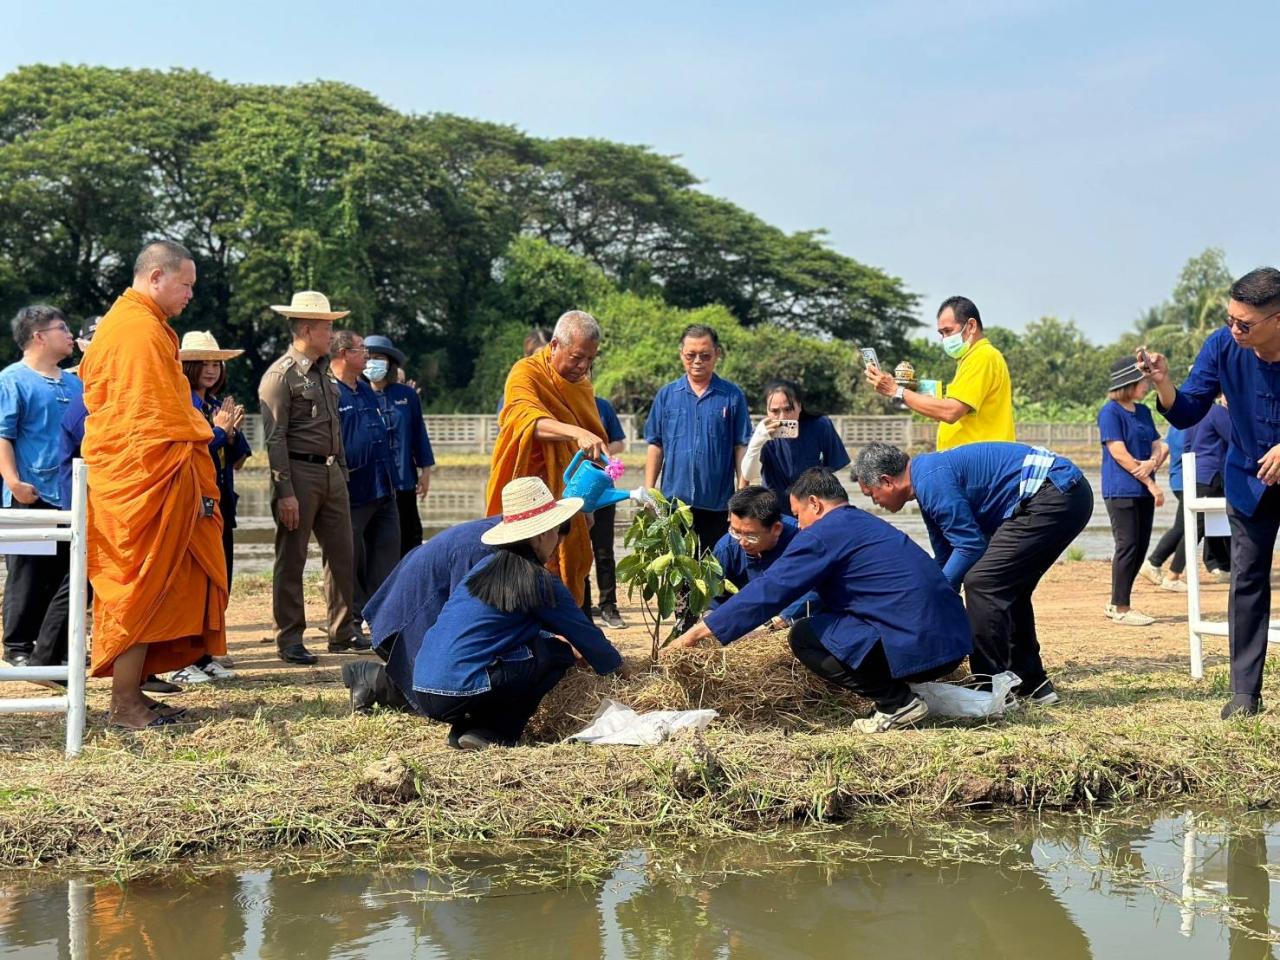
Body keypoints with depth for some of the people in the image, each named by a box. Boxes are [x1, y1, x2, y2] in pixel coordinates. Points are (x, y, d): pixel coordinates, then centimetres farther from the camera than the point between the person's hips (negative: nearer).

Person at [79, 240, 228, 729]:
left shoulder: (116, 323, 17)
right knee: (140, 587, -5)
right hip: (146, 482, -10)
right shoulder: (144, 330, -15)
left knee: (135, 587, 13)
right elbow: (161, 421, -19)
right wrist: (195, 487, -15)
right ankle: (125, 704, 0)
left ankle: (130, 693, 17)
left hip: (119, 479, 10)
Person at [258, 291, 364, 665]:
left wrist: (342, 472, 16)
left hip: (332, 472, 8)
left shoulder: (324, 372, 15)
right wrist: (285, 492, -19)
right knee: (291, 560, 0)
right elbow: (275, 439, -15)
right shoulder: (281, 375, -11)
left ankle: (342, 632, 21)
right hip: (299, 471, -8)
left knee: (342, 554, 11)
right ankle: (289, 640, 7)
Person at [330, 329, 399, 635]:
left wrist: (391, 480, 22)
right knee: (351, 561, 2)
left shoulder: (367, 391, 17)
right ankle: (351, 624, 10)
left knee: (386, 558, 9)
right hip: (353, 493, -8)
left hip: (383, 492, 8)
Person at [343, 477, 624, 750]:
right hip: (460, 695, -8)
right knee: (557, 652, 2)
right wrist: (615, 664, 23)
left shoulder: (486, 567, 15)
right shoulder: (540, 583, -5)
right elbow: (586, 635, 7)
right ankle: (493, 733, -5)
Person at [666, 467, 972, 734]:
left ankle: (897, 703, -3)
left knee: (805, 636, 1)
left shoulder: (823, 534, -6)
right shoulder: (868, 523, 23)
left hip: (917, 646, -9)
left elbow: (768, 590, -7)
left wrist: (698, 632, -1)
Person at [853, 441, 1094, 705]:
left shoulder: (931, 480, -12)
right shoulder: (929, 476, 20)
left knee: (981, 583, -10)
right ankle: (1031, 684, 26)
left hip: (1051, 495, -11)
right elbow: (946, 557, 28)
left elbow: (971, 546, -13)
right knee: (1007, 590, 20)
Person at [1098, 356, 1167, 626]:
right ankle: (1121, 608, -1)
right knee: (1128, 545, -8)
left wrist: (1153, 462, -12)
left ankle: (1118, 603, 17)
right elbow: (1119, 453, -15)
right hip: (1121, 490, -8)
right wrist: (1151, 483, -15)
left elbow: (1159, 447, 12)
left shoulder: (1143, 411, 15)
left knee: (1141, 546, 7)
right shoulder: (1110, 412, -9)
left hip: (1143, 490, 8)